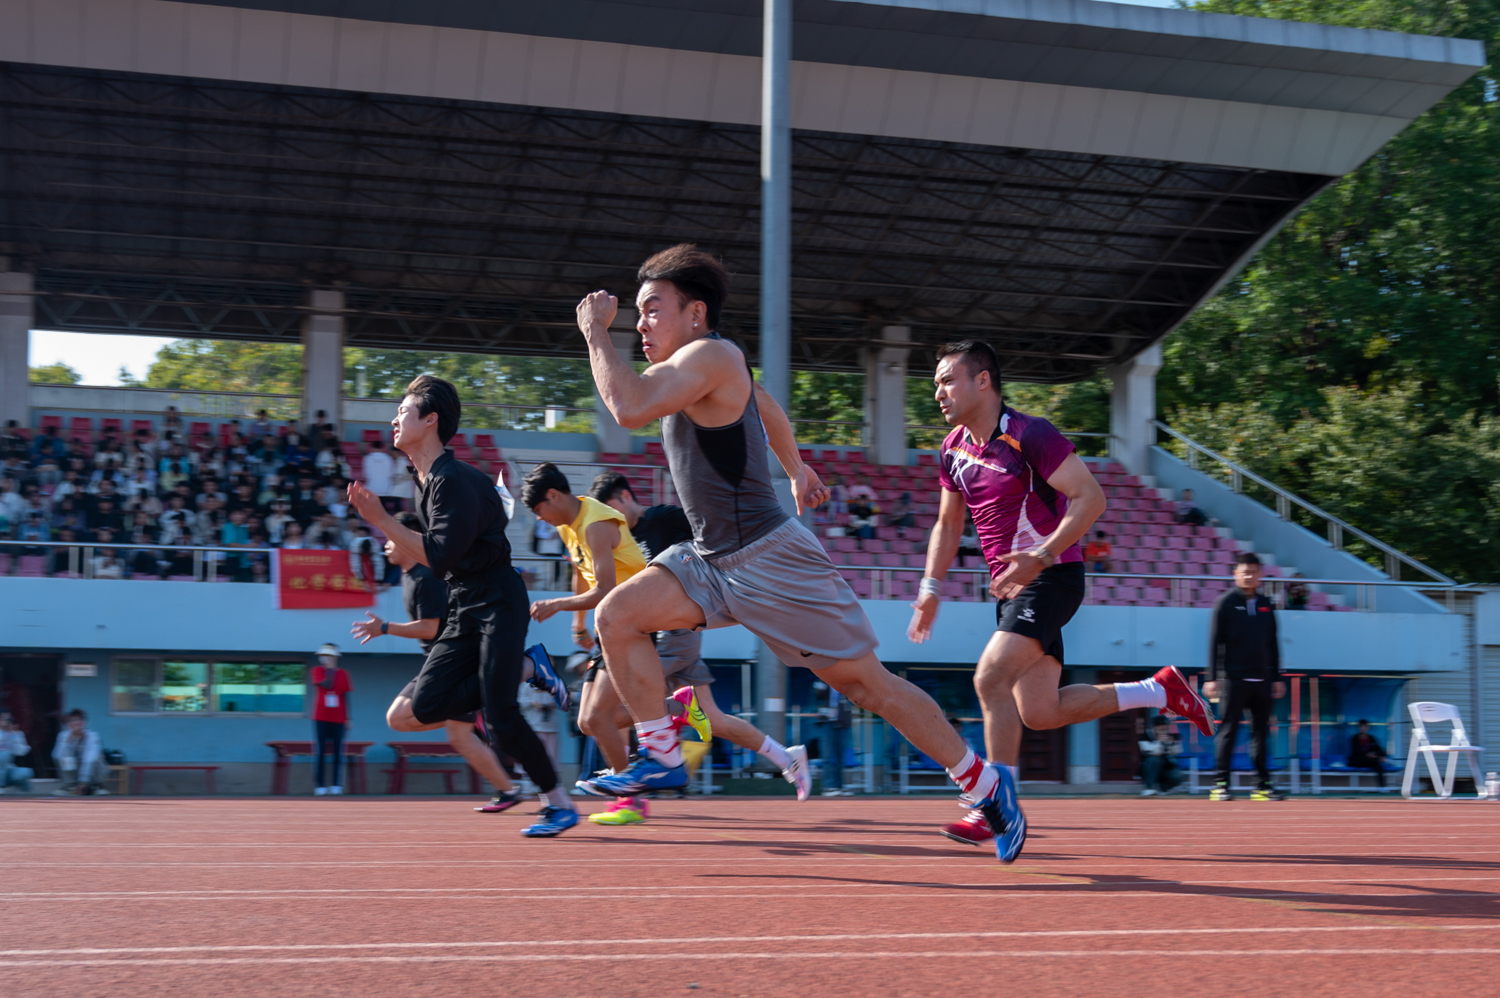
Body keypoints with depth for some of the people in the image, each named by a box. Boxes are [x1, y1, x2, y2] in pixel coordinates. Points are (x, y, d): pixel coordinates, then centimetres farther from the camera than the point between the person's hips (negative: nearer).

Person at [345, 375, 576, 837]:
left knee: (500, 720, -14)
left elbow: (441, 556, -23)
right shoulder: (428, 482, 13)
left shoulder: (454, 480, -17)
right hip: (465, 607, 9)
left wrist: (382, 520, -18)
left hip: (497, 602, -9)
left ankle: (560, 805, 1)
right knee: (425, 704, -4)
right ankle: (528, 671, 6)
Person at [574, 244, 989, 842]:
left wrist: (596, 332, -20)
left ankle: (983, 782, 10)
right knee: (616, 618, -3)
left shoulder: (711, 355, -18)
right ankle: (663, 759, 3)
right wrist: (796, 469, 44)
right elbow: (767, 408, 31)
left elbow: (630, 409, -33)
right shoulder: (697, 366, 12)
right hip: (713, 559, 9)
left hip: (769, 558, -9)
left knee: (864, 682, -2)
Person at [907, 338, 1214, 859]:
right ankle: (1160, 689, 17)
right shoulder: (954, 449, 10)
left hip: (1052, 578, -8)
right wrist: (930, 590, 12)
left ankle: (1000, 809, -11)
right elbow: (948, 525, 21)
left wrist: (1041, 557, -27)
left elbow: (1091, 497, -19)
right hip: (1011, 584, 8)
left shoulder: (1029, 435, -14)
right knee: (1039, 712, 2)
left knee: (990, 679, -21)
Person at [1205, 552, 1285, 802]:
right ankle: (1221, 785, -3)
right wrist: (1211, 677, -10)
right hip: (1233, 678, -5)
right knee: (1228, 731, -5)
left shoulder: (1265, 605, 14)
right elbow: (1214, 642, -3)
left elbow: (1273, 644, 18)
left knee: (1261, 732, 5)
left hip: (1261, 679, 5)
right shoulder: (1226, 603, 1)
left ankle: (1263, 785, 10)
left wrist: (1277, 677, 13)